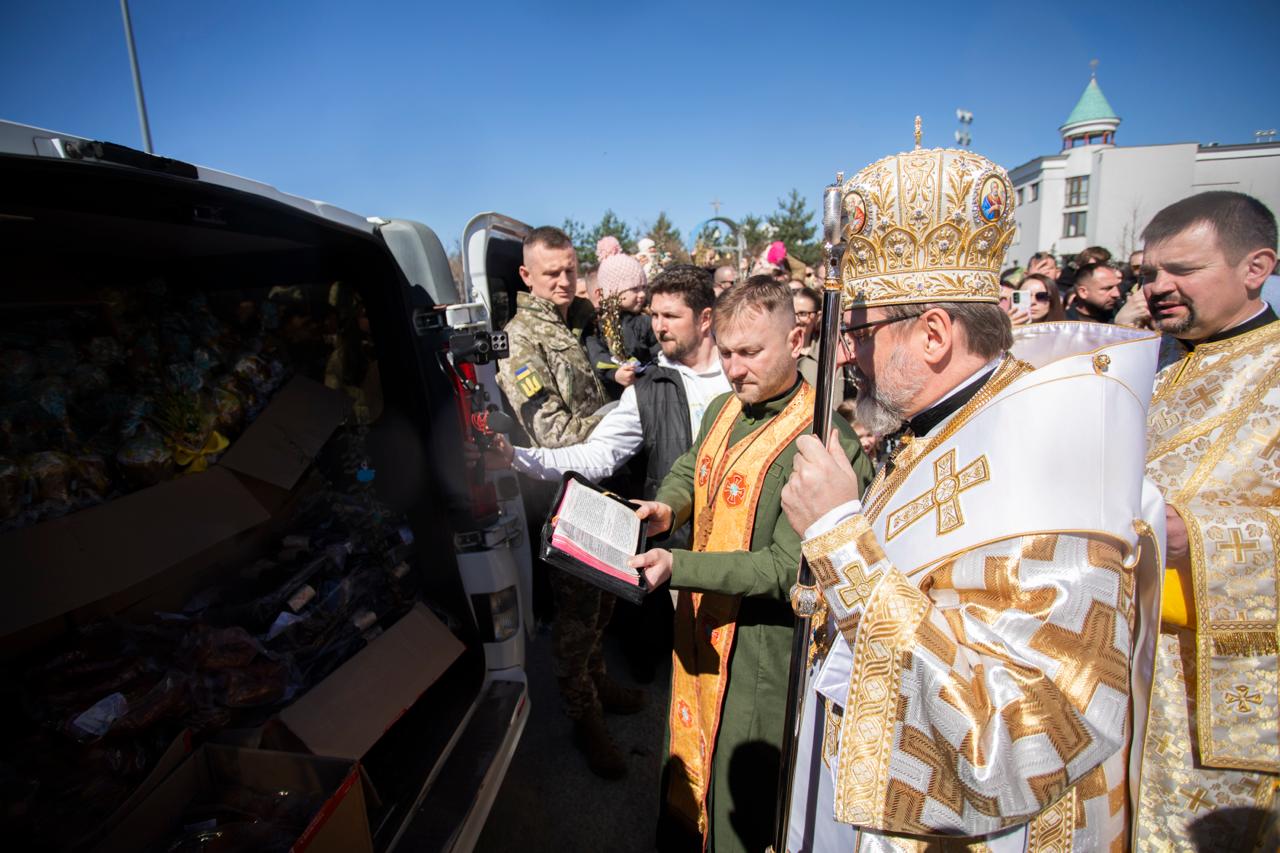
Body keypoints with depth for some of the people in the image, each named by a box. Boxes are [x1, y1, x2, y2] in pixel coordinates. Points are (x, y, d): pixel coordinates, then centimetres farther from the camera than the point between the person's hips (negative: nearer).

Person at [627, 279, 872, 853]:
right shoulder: (723, 409, 1)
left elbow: (788, 568, -26)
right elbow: (690, 469, 19)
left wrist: (677, 566, -31)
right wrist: (667, 508, -3)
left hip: (760, 638, -7)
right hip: (702, 618, 7)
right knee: (691, 751, 28)